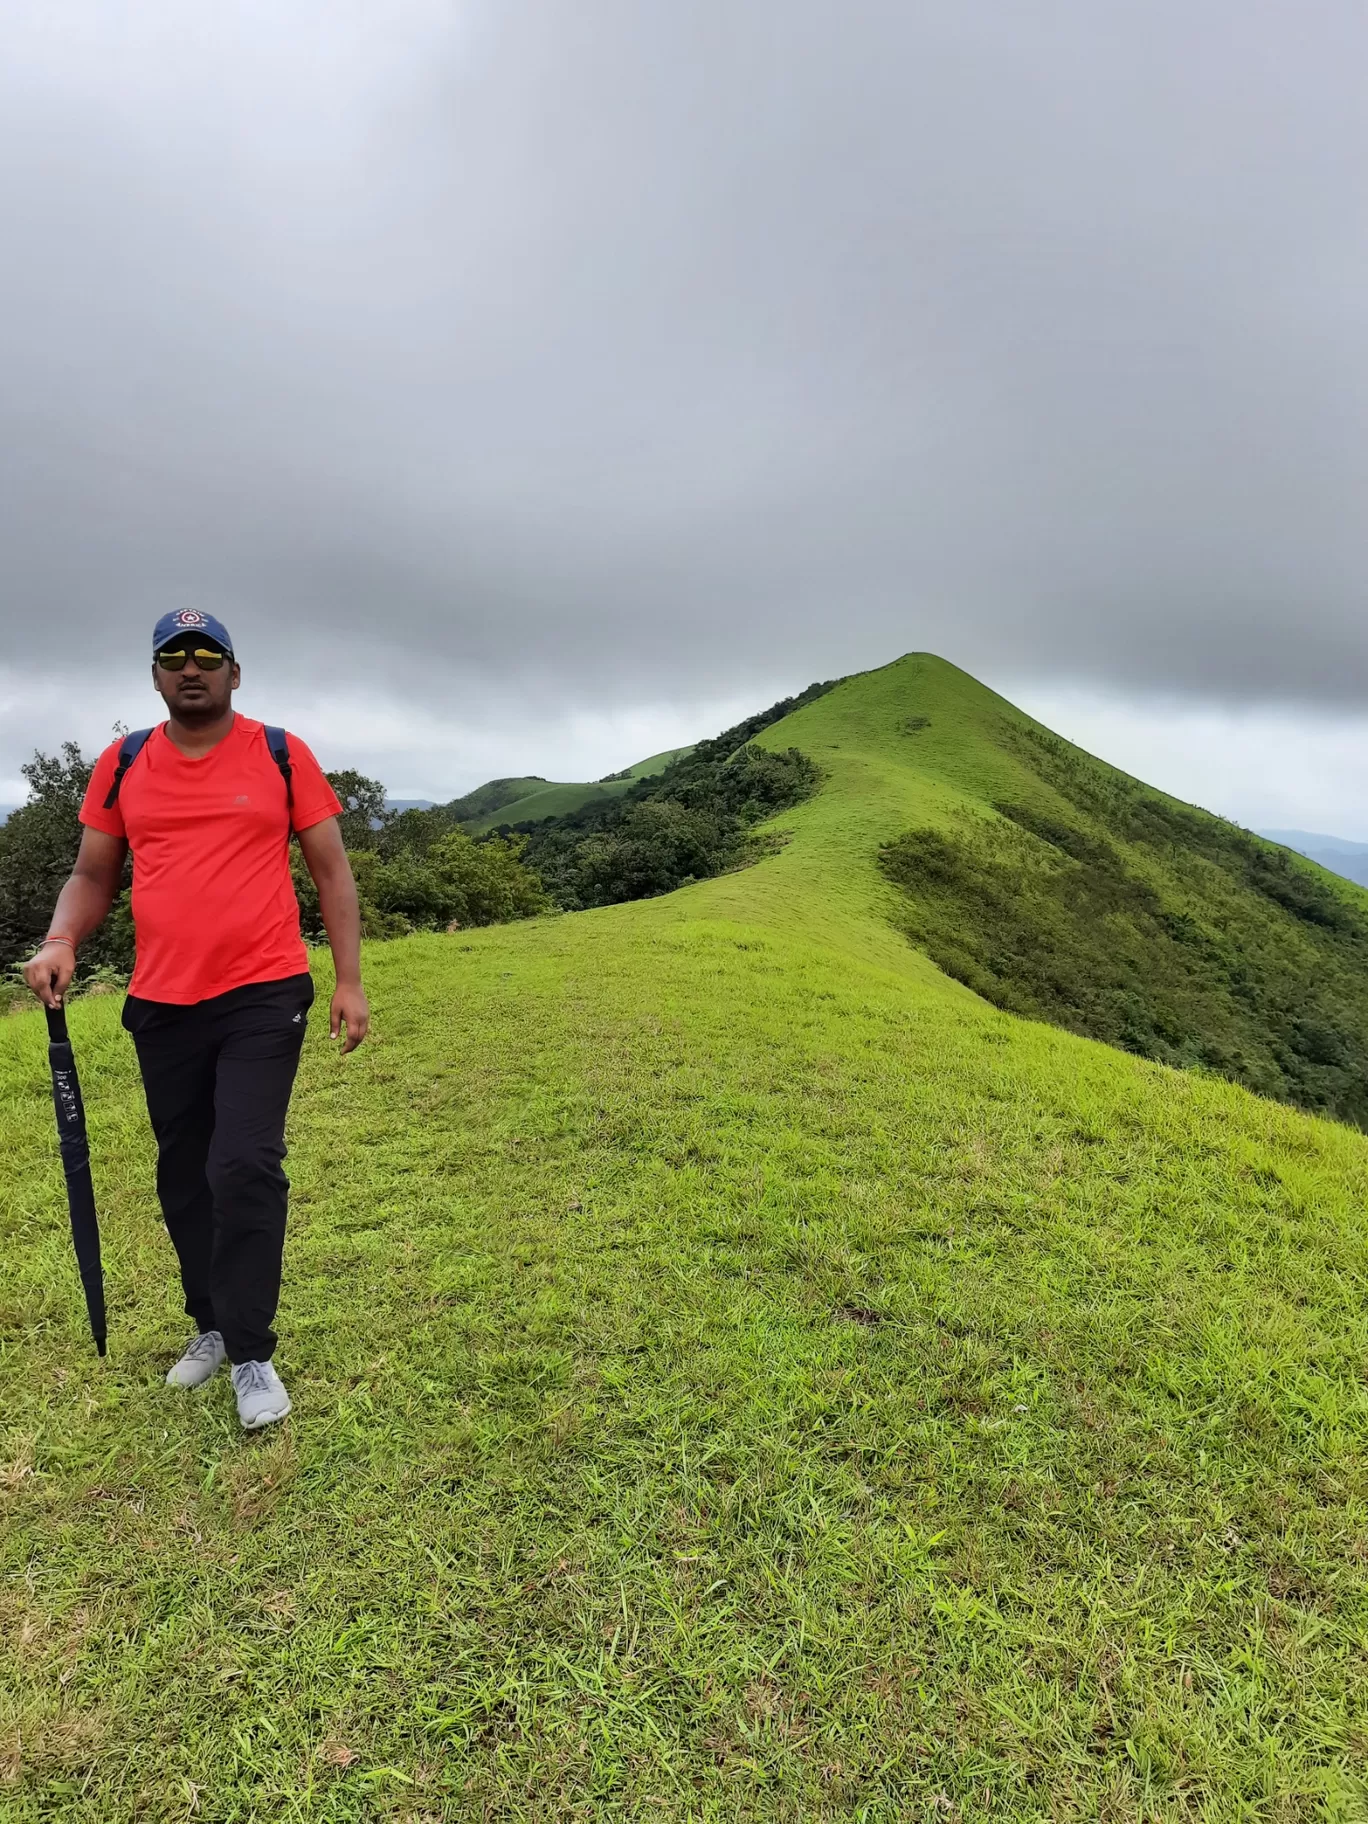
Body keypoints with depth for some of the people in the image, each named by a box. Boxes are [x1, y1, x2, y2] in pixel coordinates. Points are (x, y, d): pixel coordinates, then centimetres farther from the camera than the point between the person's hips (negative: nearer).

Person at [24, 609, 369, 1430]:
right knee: (184, 1177, 14)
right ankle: (214, 1326, 34)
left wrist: (350, 980, -4)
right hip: (162, 1007, 4)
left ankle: (252, 1355, 8)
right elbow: (92, 875, 14)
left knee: (245, 1169, -9)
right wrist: (61, 941, -7)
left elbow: (332, 870, 1)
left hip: (264, 998, -4)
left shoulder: (282, 755, 0)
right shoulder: (122, 765, 7)